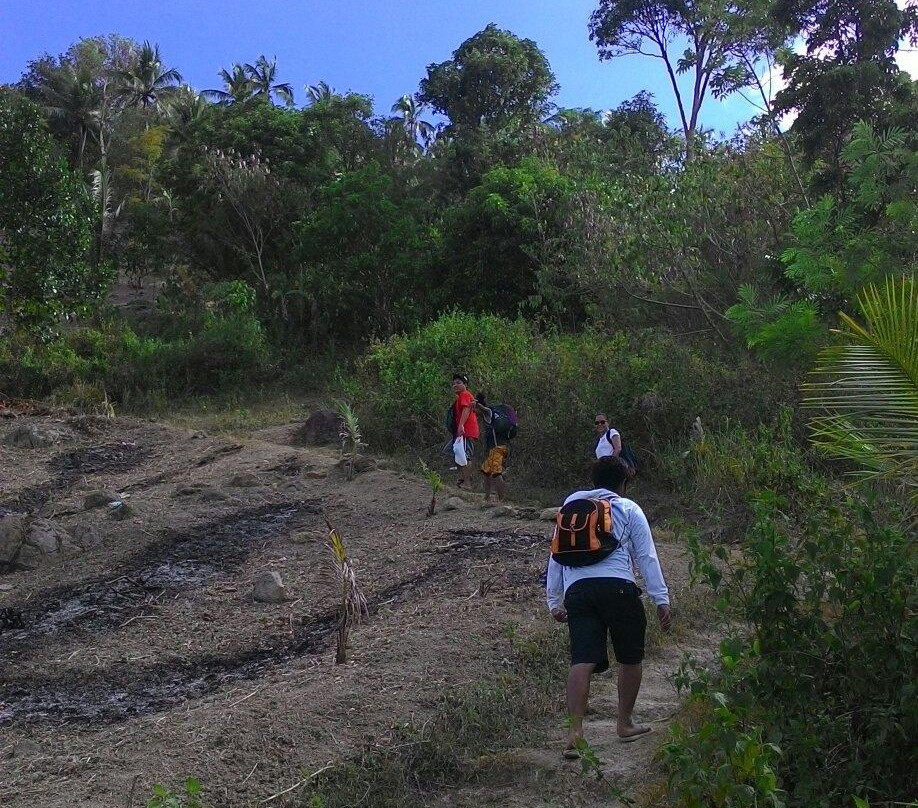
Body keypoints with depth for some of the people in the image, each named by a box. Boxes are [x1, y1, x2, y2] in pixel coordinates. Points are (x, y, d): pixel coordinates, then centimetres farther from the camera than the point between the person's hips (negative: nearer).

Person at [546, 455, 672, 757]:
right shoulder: (629, 509, 12)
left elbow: (556, 558, 22)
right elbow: (647, 557, 5)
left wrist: (554, 602, 26)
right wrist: (661, 599, 6)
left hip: (577, 590, 3)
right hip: (617, 586, -3)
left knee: (582, 661, -5)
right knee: (630, 659, 15)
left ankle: (576, 731, -18)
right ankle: (624, 724, 25)